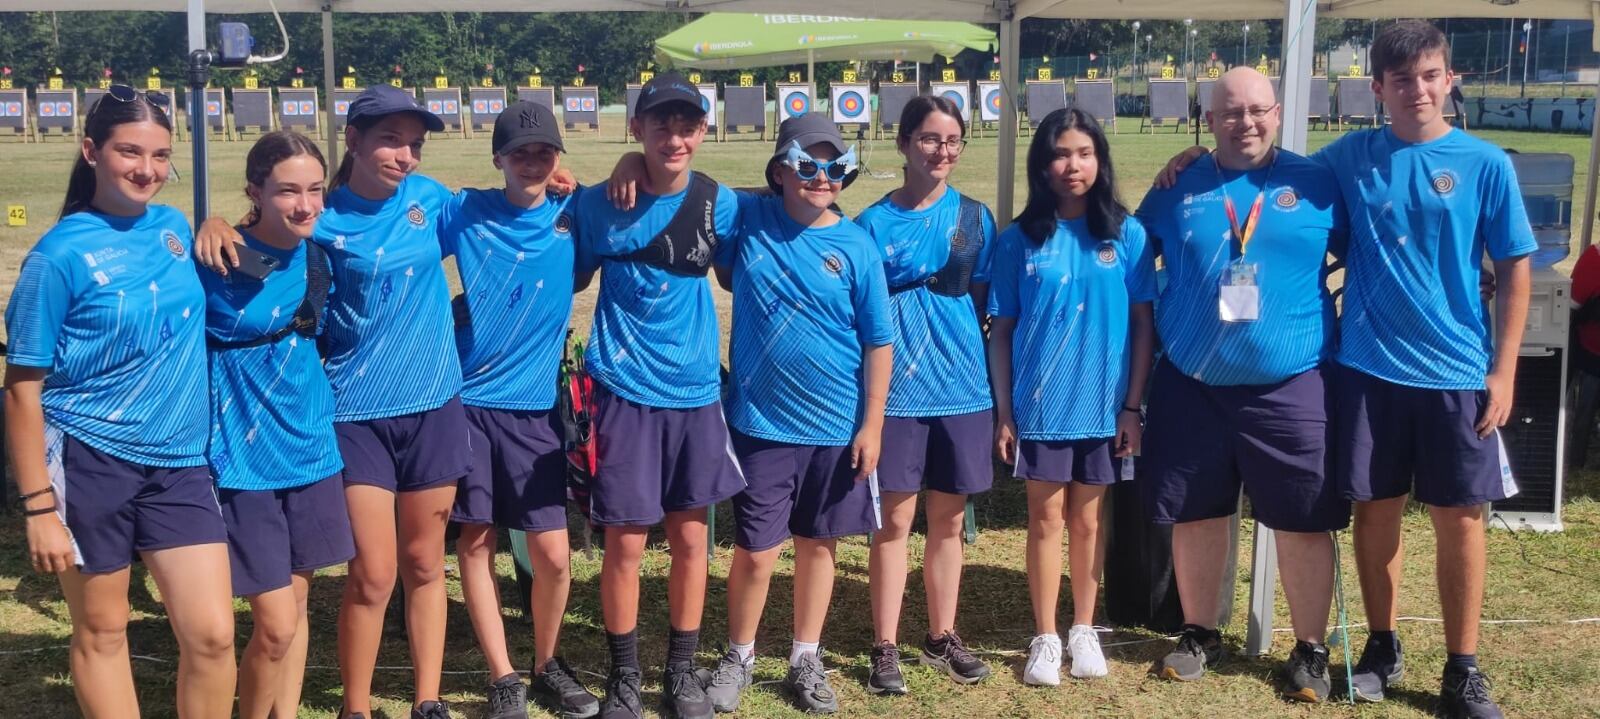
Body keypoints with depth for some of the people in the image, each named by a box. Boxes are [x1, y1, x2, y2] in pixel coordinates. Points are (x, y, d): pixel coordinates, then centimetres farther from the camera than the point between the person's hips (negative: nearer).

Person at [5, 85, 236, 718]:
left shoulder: (174, 227, 5)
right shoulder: (61, 254, -10)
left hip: (179, 461, 4)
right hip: (89, 462, -4)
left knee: (212, 635, 0)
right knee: (102, 632, 10)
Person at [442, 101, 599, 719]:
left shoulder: (573, 219, 1)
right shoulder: (463, 212, -1)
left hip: (534, 408, 0)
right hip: (466, 401, 0)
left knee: (553, 555, -1)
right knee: (475, 542, 5)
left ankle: (547, 665, 24)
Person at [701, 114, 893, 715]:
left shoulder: (856, 246, -4)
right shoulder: (746, 218, -4)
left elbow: (878, 343, -1)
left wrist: (871, 424, -4)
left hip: (837, 428, 1)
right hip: (760, 423, -1)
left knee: (818, 544, 14)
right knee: (756, 552, 2)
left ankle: (805, 660, 30)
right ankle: (738, 656, 26)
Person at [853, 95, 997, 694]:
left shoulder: (974, 217, 6)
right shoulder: (873, 221, -1)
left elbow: (985, 303, 9)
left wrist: (994, 382, 5)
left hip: (962, 386, 2)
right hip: (895, 389, -2)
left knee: (948, 520, 11)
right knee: (895, 519, 1)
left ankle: (942, 638, 24)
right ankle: (885, 647, 11)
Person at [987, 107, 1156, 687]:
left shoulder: (1126, 234, -2)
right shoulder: (1019, 239, -2)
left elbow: (1143, 323, 1)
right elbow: (1001, 330, 0)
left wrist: (1133, 406, -3)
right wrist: (1003, 412, -3)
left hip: (1103, 405, 1)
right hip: (1039, 404, 0)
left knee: (1087, 519, 12)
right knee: (1046, 519, 7)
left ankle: (1084, 631, 27)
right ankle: (1045, 638, 19)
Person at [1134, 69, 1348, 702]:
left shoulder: (1318, 184, 1)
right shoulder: (1177, 188, 4)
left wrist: (1337, 322, 1)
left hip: (1292, 387, -1)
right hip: (1190, 387, 2)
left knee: (1305, 522, 3)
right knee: (1194, 515, 11)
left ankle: (1310, 651, 19)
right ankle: (1200, 634, 29)